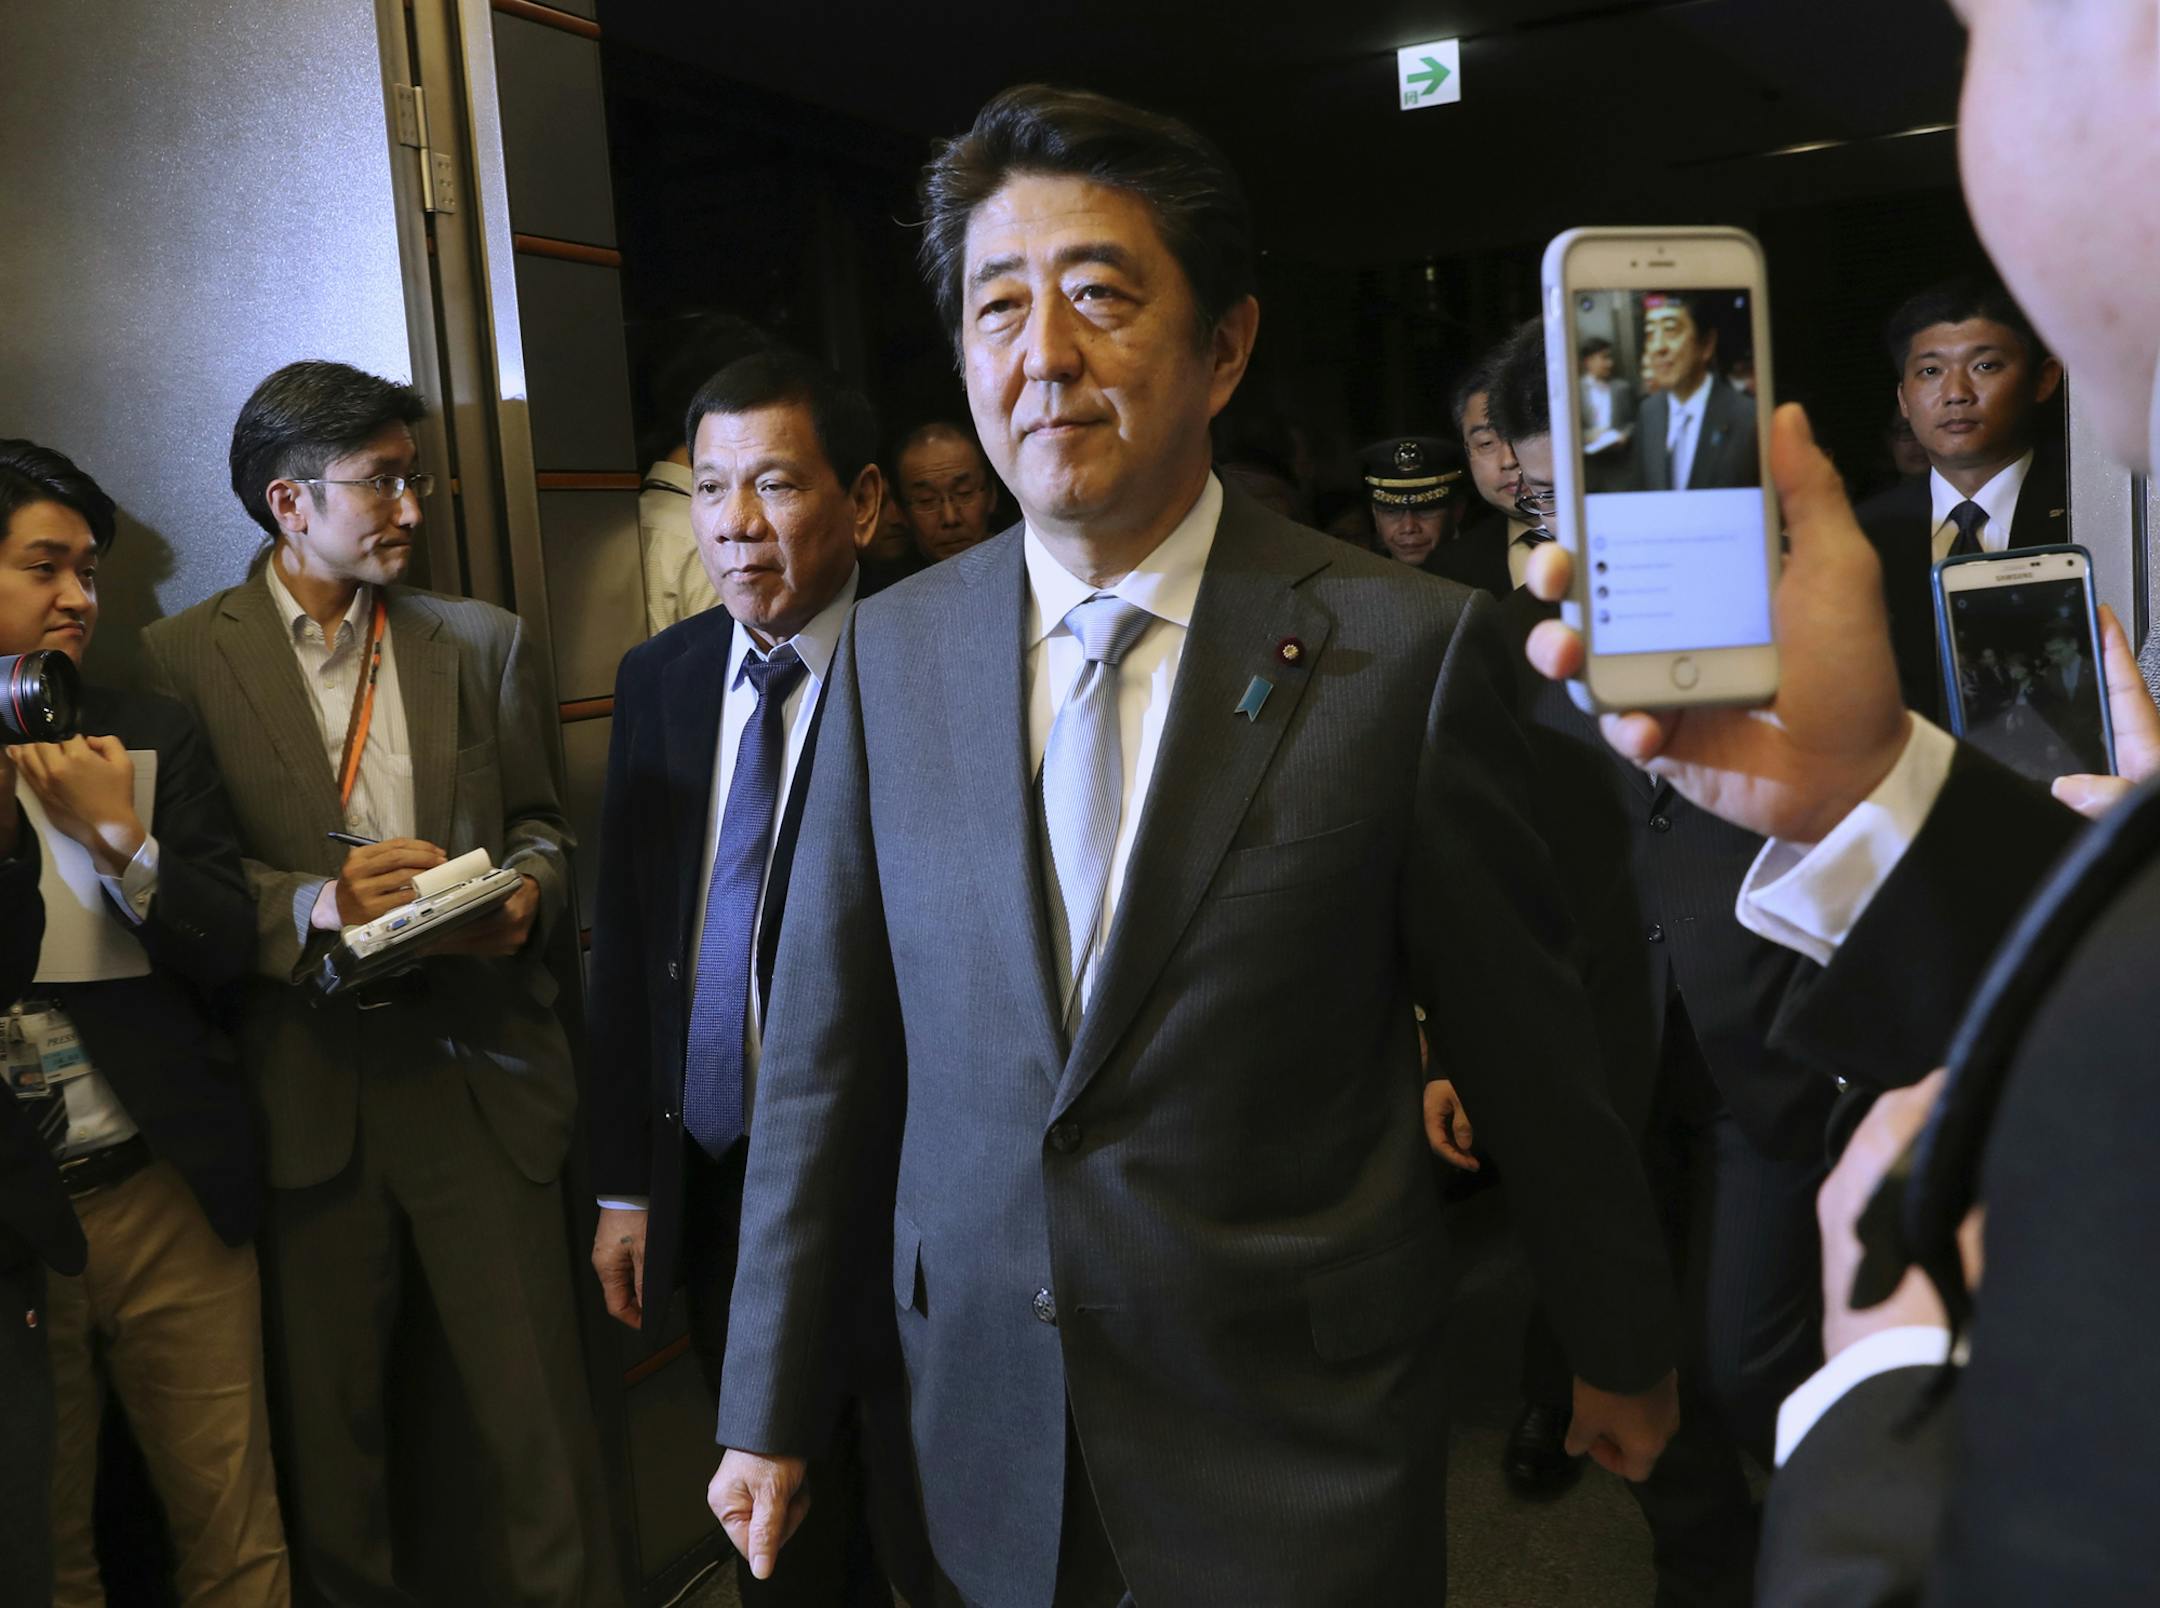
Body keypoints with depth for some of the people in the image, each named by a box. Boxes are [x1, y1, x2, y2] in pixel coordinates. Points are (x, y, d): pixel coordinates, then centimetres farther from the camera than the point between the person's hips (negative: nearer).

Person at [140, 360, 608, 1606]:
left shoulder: (487, 642, 10)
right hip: (304, 1081, -1)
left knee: (535, 1398, 4)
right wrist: (313, 903, -20)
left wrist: (526, 889, -8)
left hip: (480, 1072, 1)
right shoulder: (183, 658, 2)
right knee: (331, 1409, 13)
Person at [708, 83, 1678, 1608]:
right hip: (987, 1424, 4)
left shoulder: (1407, 647, -13)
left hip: (1298, 1450, -3)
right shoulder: (893, 650, -3)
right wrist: (769, 1408, 5)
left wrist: (1623, 1346, 7)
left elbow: (1530, 1045, -5)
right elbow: (827, 1045, 1)